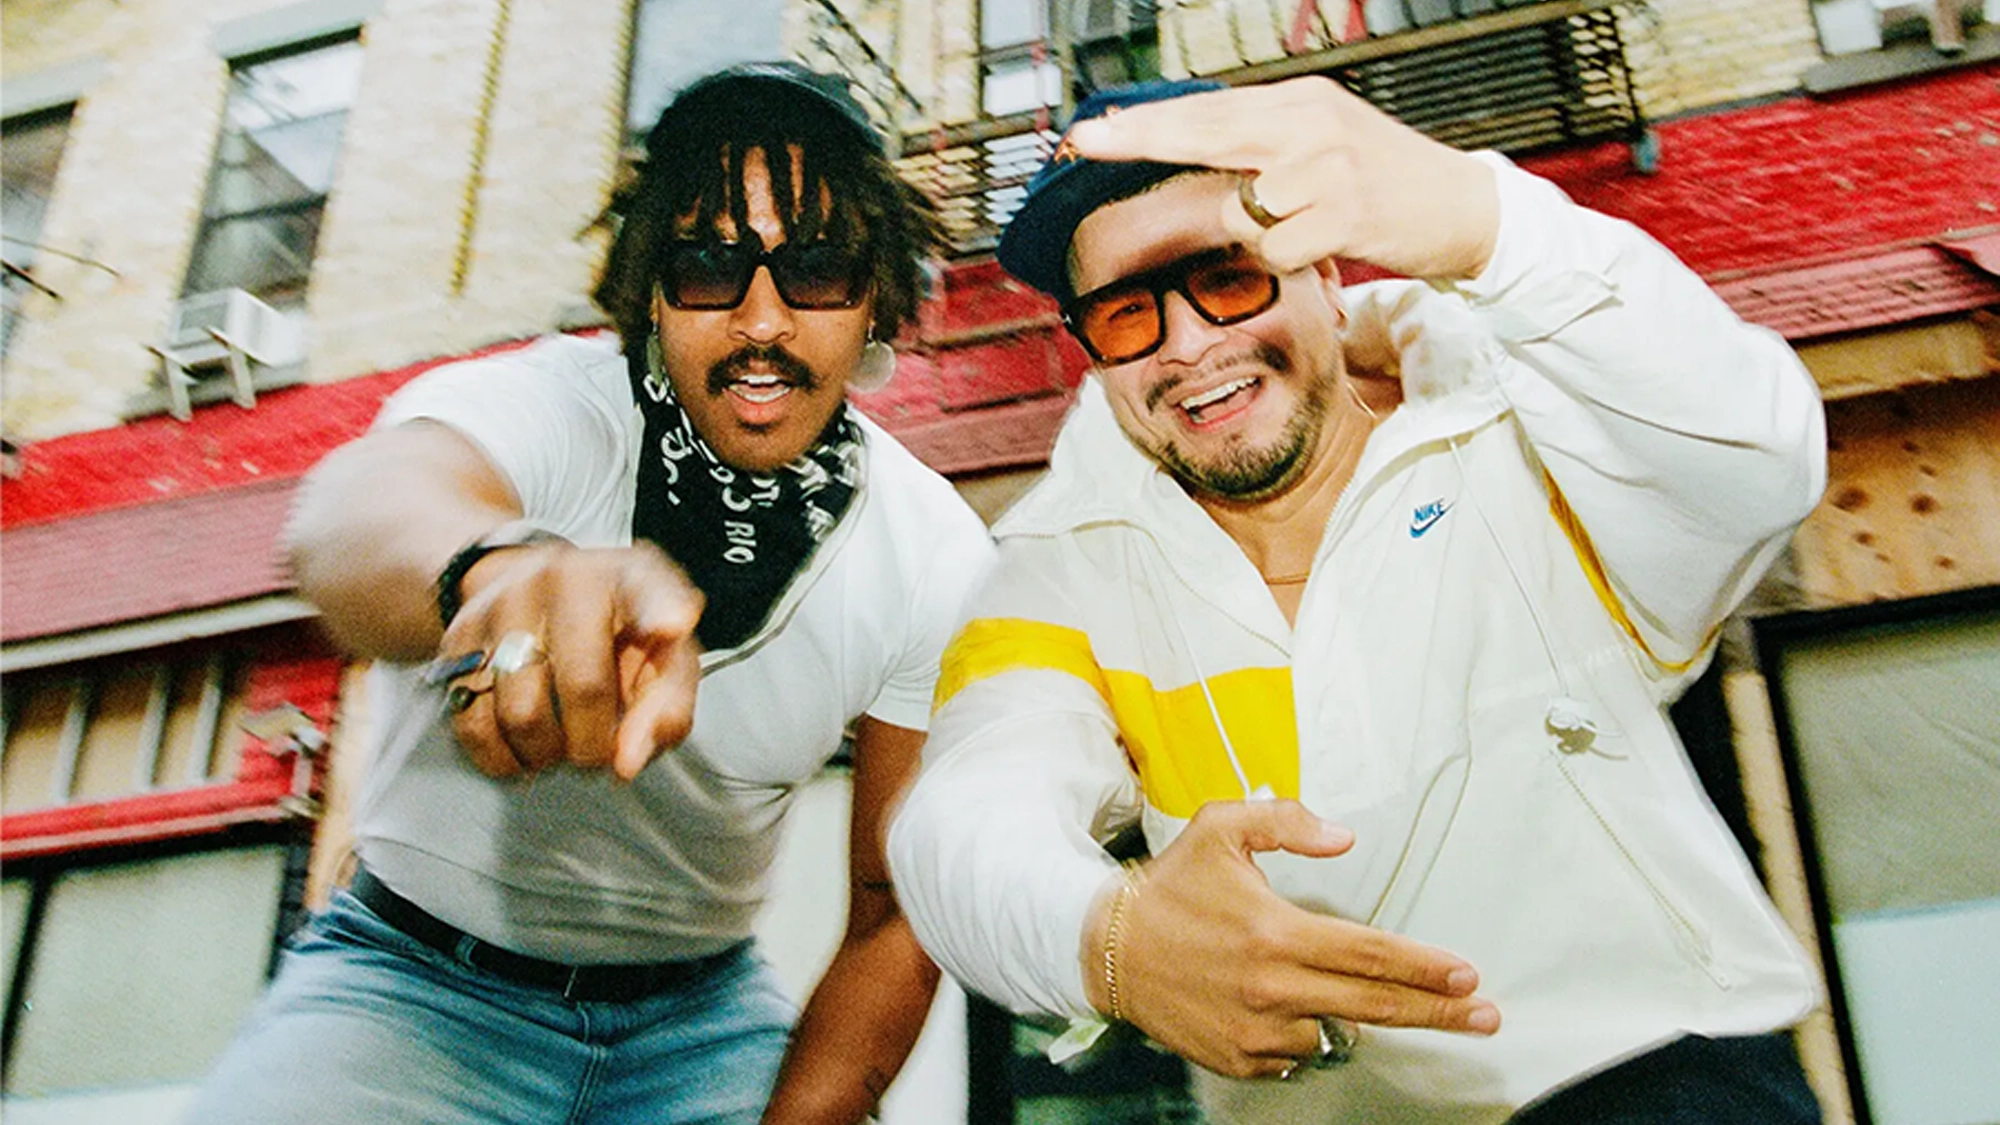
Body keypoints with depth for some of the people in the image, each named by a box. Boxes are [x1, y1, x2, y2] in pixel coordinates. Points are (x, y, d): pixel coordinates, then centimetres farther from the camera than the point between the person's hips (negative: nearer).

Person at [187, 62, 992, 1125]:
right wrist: (494, 567, -66)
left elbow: (895, 913, -8)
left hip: (701, 1011, 3)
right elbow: (364, 501, -44)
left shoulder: (935, 554, -12)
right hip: (419, 978, -3)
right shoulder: (542, 404, -19)